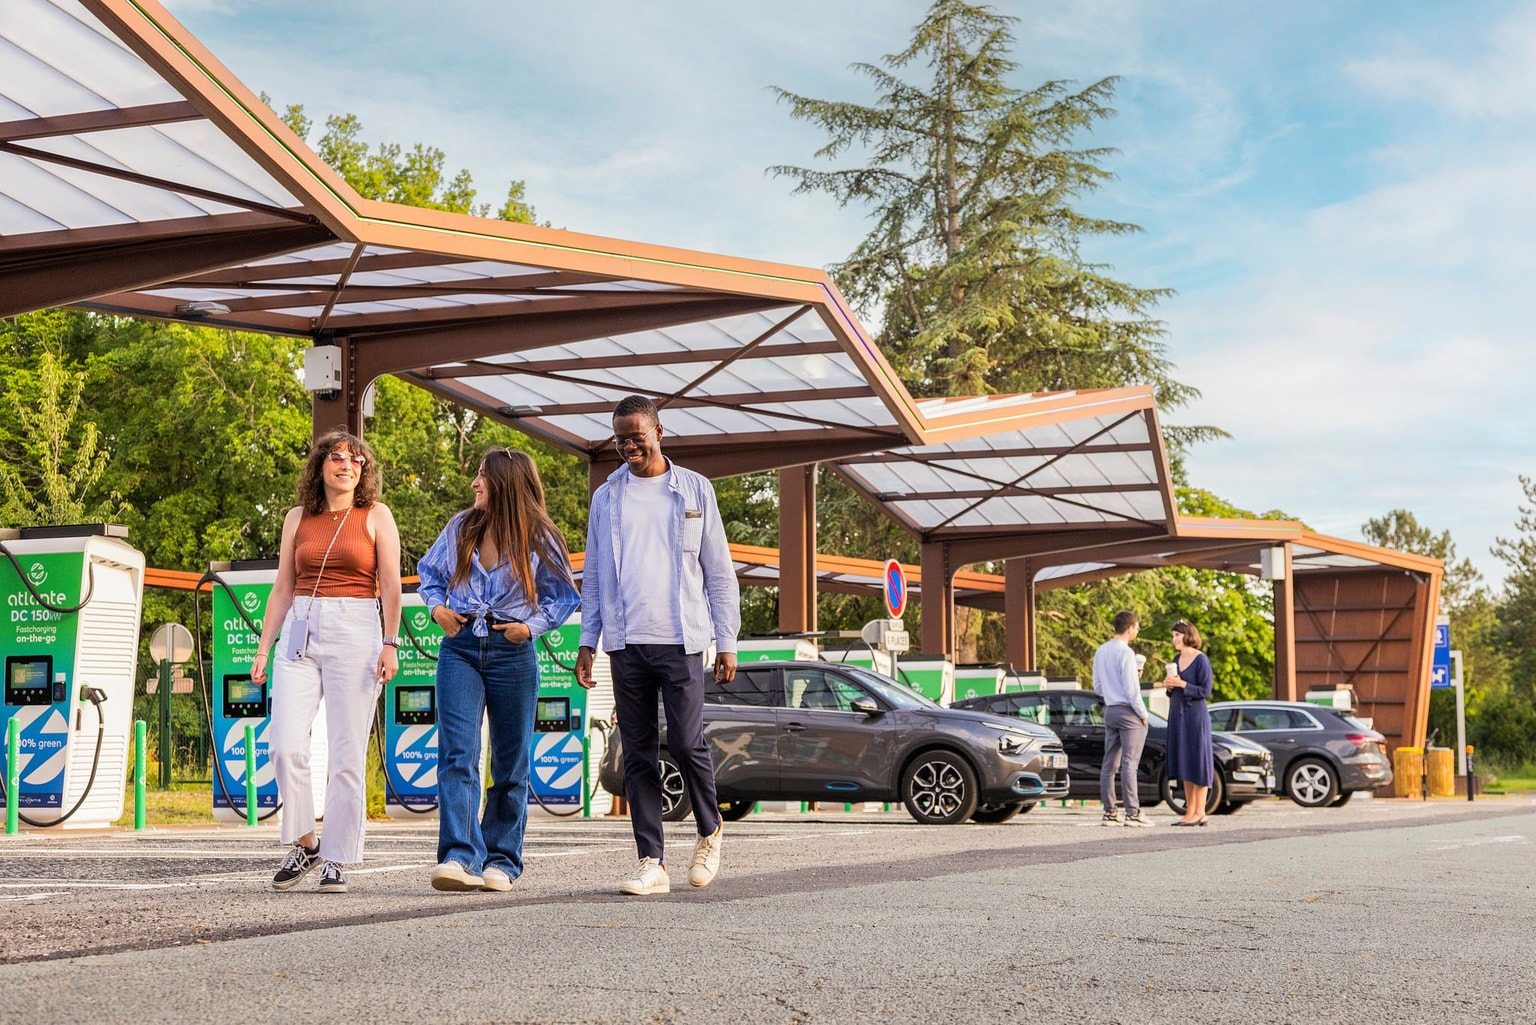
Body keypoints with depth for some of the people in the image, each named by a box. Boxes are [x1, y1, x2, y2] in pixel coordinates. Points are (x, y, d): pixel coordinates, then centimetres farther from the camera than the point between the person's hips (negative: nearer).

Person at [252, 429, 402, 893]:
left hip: (355, 632, -3)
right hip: (300, 631, 3)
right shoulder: (297, 518, 14)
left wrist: (390, 644, -9)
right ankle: (304, 843, 8)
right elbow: (282, 589, 15)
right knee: (286, 745, -10)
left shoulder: (376, 515, 6)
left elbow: (390, 587, 1)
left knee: (347, 753, -4)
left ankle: (336, 860, 4)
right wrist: (263, 647, 10)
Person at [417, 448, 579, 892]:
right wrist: (437, 607, 2)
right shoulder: (461, 527, 7)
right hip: (460, 648, 1)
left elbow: (564, 596, 6)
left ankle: (500, 861, 16)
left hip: (513, 653, -1)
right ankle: (459, 858, -20)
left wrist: (532, 626, -8)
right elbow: (428, 571, 20)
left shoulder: (538, 538, 0)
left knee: (510, 763, 6)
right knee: (457, 754, -13)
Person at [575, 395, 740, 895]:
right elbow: (593, 577, 15)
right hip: (626, 641, 2)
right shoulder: (606, 497, 12)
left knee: (686, 742, -9)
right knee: (638, 752, 1)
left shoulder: (694, 490, 7)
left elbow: (719, 572, 8)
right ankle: (652, 862, 5)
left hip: (681, 638, -2)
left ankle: (710, 833, 17)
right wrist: (586, 641, 6)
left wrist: (727, 641, 2)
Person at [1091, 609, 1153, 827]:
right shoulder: (1125, 653, -14)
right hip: (1128, 711, -8)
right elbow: (1131, 689, -16)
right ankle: (1132, 813, -10)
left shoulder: (1101, 651, 11)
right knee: (1129, 763, -8)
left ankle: (1109, 813, 7)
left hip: (1110, 710, 8)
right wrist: (1143, 714, -6)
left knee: (1110, 763, 6)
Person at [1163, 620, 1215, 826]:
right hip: (1177, 714, 8)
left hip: (1195, 715, -8)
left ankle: (1200, 813, -2)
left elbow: (1206, 691, -12)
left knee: (1197, 762, -5)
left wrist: (1182, 684, -19)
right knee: (1184, 763, 8)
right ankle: (1190, 811, 11)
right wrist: (1169, 686, 0)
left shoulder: (1201, 660, -9)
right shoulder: (1177, 659, 13)